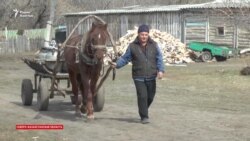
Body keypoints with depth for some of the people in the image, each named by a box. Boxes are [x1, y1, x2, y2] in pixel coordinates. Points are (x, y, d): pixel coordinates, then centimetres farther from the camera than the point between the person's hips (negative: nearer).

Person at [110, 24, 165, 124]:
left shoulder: (154, 45, 3)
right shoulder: (132, 46, 0)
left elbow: (159, 58, 1)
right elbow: (125, 58, 5)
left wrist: (161, 70, -13)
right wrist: (117, 64, -11)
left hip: (151, 77, 2)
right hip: (138, 77, -2)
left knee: (150, 97, 11)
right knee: (142, 96, -10)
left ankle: (143, 111, 37)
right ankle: (144, 117, -1)